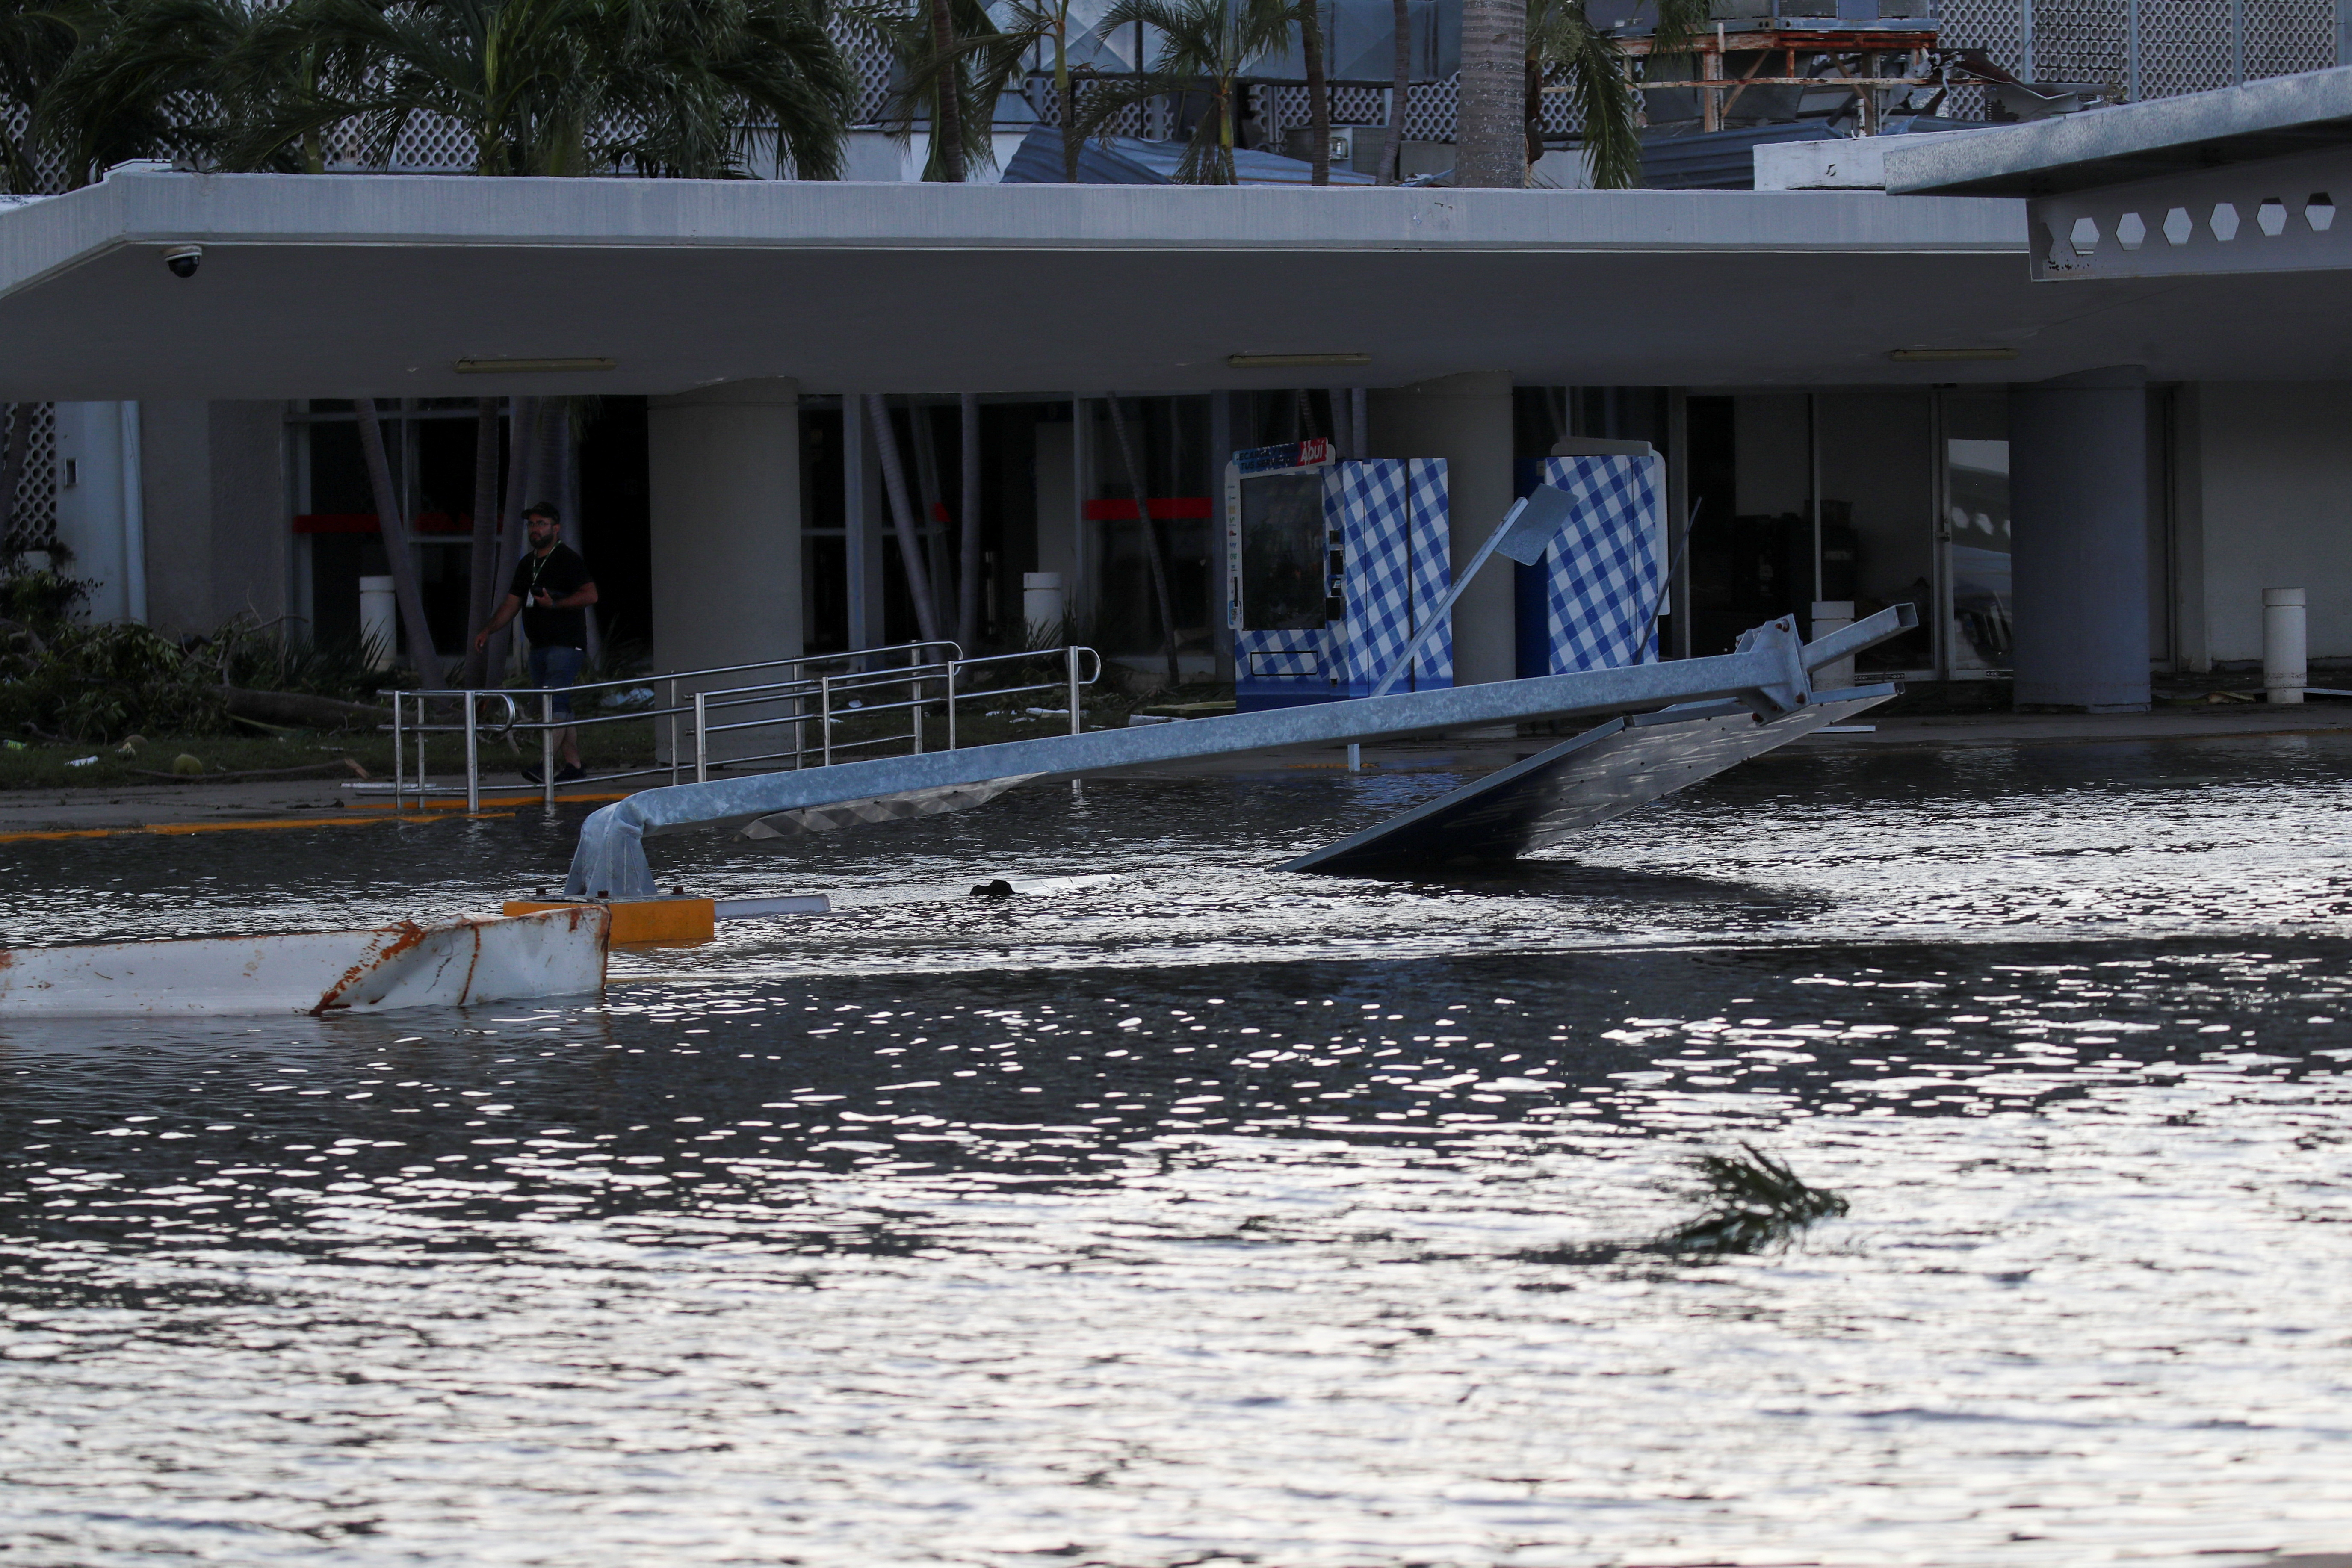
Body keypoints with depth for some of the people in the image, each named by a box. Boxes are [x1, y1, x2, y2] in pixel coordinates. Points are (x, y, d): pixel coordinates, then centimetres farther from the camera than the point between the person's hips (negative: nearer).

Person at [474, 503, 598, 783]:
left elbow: (590, 595, -14)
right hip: (540, 646, 8)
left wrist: (555, 604, -23)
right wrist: (488, 631, 10)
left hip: (567, 644, -8)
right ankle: (573, 765, 10)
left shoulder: (568, 559, -6)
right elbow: (512, 603, 21)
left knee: (554, 702, -19)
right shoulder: (527, 565, 18)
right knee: (560, 707, 8)